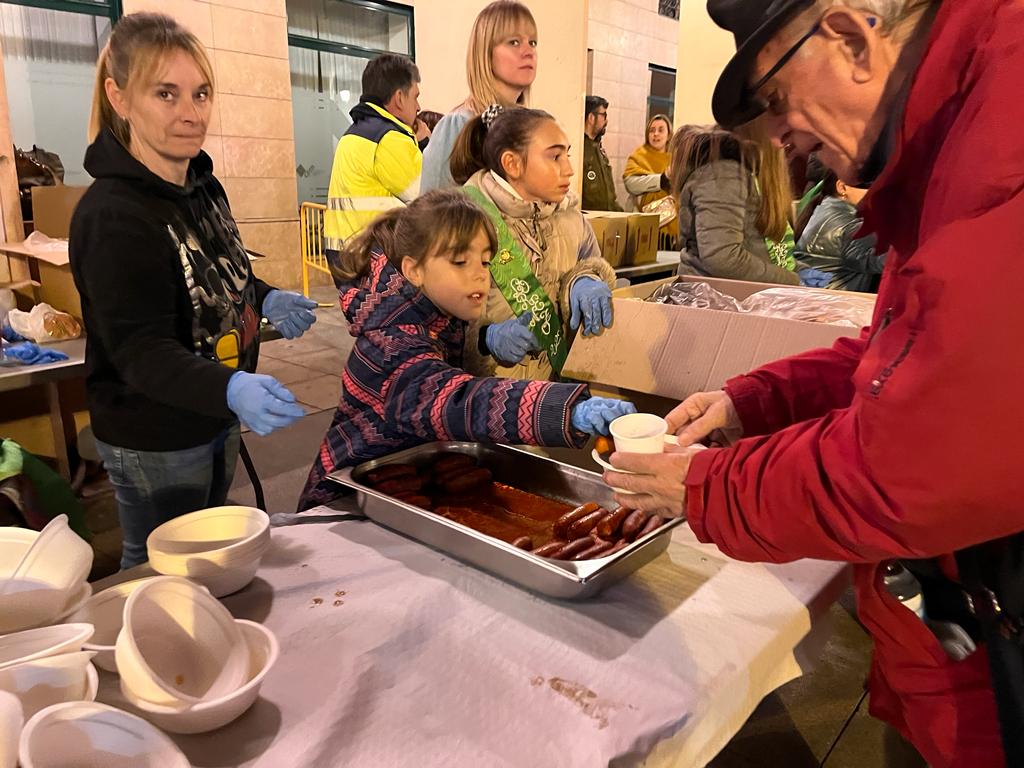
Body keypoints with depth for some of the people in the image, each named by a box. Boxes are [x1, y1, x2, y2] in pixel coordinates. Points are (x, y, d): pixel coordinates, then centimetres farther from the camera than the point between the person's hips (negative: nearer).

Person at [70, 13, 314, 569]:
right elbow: (140, 348, -29)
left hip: (217, 420, 8)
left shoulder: (203, 185, 1)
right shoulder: (113, 216, -25)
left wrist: (266, 299, -5)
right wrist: (231, 389, -47)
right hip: (153, 443, -8)